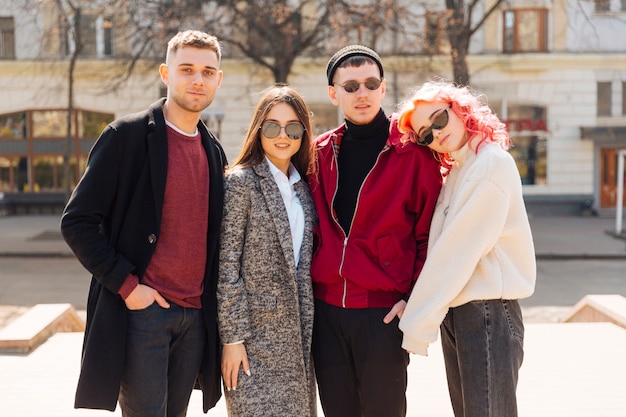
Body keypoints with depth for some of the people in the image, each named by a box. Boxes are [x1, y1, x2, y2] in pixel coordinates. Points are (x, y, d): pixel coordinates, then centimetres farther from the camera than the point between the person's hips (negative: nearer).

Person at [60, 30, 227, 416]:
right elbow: (77, 222, -9)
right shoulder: (128, 135, -7)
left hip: (195, 315, 6)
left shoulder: (214, 150, 12)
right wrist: (126, 285, -13)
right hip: (141, 310, -6)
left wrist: (210, 301, 9)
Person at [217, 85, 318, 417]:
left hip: (297, 336, 6)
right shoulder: (240, 181, -8)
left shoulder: (301, 187, 10)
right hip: (255, 336, -6)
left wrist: (306, 329, 9)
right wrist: (232, 337, -14)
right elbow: (227, 266, -11)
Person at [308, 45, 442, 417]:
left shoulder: (414, 153, -2)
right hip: (326, 308, 4)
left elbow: (430, 234, -2)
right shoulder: (321, 152, 10)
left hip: (385, 312, -4)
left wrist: (415, 298, -9)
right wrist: (309, 285, 9)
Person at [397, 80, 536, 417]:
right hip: (455, 313, 8)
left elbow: (457, 253, -15)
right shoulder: (455, 171, 15)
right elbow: (444, 251, 11)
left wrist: (417, 326, -12)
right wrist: (413, 306, -1)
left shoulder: (491, 164, -13)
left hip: (487, 314, -8)